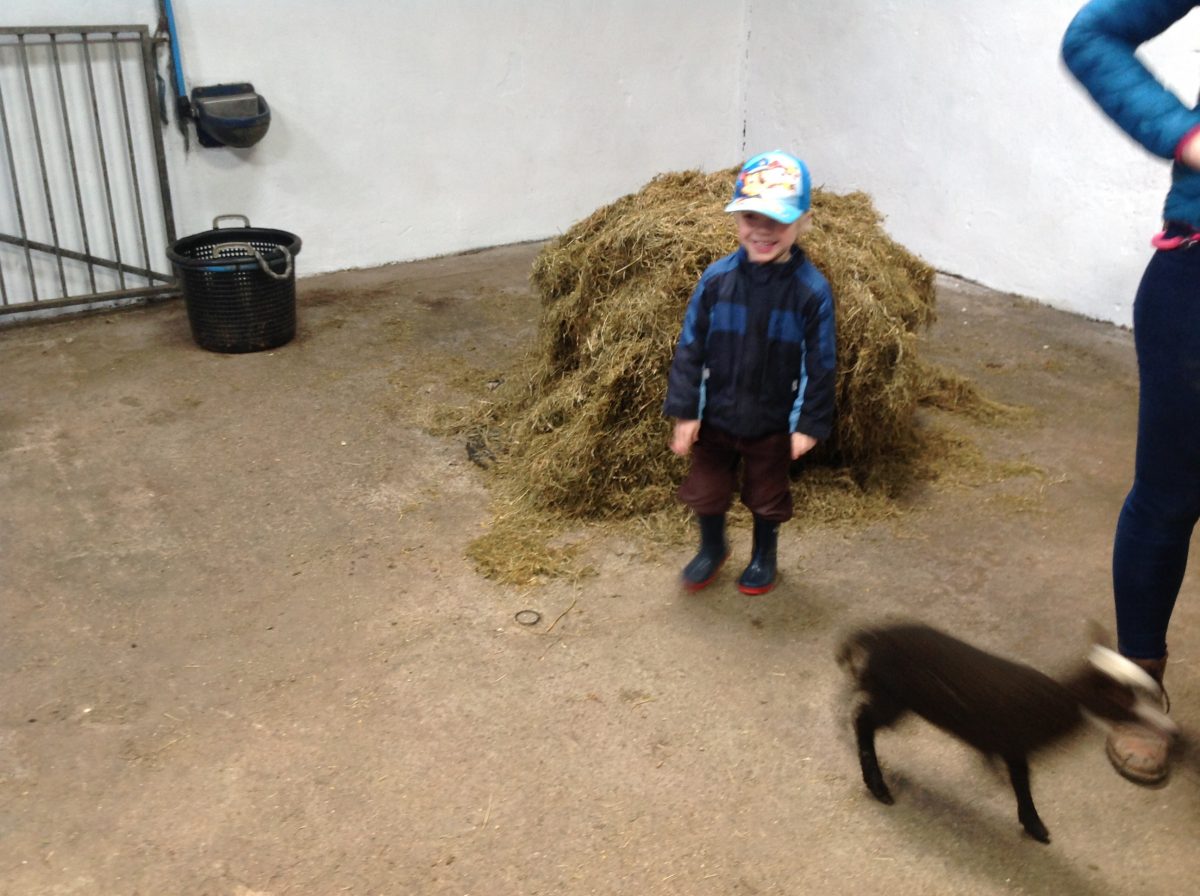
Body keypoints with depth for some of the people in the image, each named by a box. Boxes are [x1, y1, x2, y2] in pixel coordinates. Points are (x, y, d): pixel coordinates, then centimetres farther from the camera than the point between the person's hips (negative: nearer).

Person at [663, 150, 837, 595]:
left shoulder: (812, 290, -18)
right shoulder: (717, 278, -15)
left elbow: (820, 364, -9)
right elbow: (690, 348, -7)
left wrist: (811, 424, -7)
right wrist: (684, 412, -7)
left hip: (772, 424, -2)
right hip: (715, 417, 2)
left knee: (767, 497, 19)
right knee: (706, 491, 18)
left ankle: (764, 557, 45)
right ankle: (712, 548, 46)